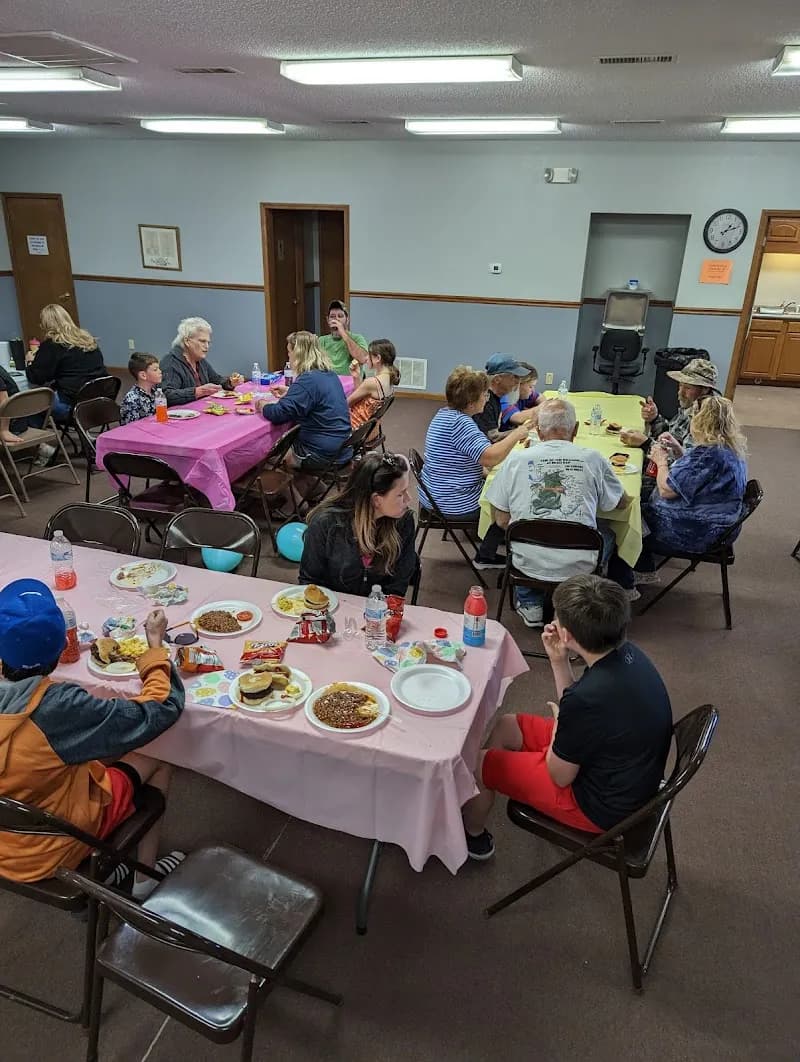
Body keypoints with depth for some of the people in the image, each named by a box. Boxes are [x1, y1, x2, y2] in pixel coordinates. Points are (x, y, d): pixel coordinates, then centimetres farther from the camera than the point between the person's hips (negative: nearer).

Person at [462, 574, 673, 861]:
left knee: (476, 763, 4)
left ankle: (473, 835, 34)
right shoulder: (627, 654, -12)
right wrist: (559, 662, -8)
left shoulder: (588, 697, -38)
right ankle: (473, 805, 37)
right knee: (506, 726, 18)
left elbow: (560, 775, -19)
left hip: (602, 805, -8)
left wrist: (559, 721, -3)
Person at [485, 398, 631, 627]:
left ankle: (530, 604, 28)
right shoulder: (593, 459, -6)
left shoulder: (515, 460, -5)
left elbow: (501, 520, -2)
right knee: (607, 534, 30)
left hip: (528, 564, 1)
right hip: (578, 566, -1)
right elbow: (623, 502, 10)